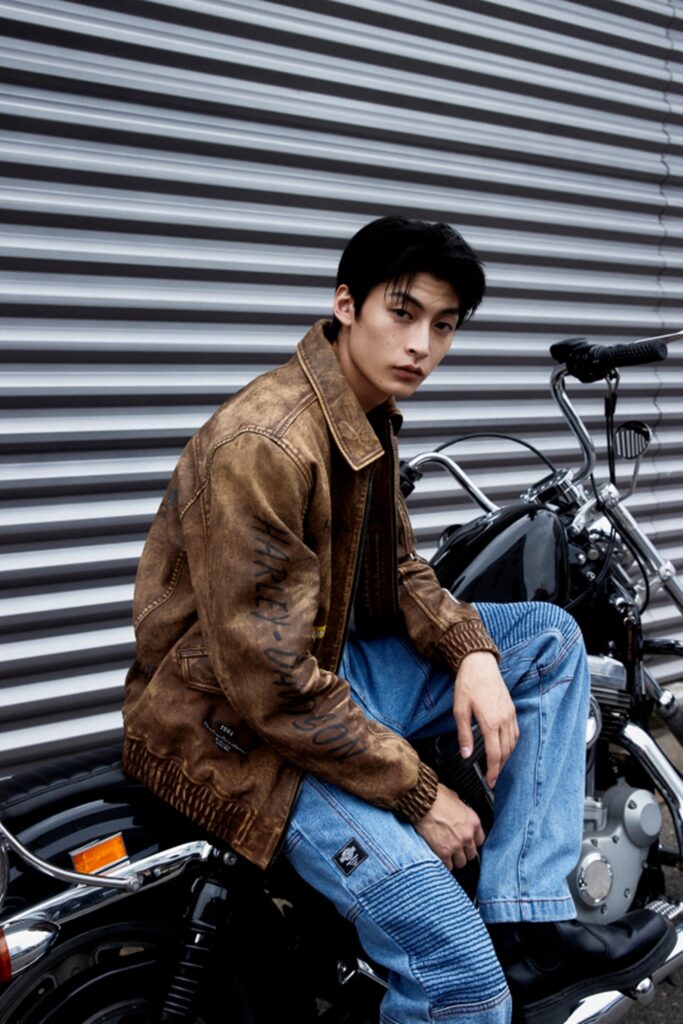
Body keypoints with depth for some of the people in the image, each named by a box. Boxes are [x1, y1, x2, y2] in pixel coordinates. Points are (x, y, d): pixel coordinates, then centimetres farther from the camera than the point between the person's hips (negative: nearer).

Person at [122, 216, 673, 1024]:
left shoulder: (371, 415, 5)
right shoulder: (261, 444, -26)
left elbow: (398, 570, 14)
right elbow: (274, 689, -27)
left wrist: (473, 654, -6)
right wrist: (420, 795, -18)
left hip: (335, 663, 10)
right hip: (235, 727, -10)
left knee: (550, 638, 5)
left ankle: (527, 926, -3)